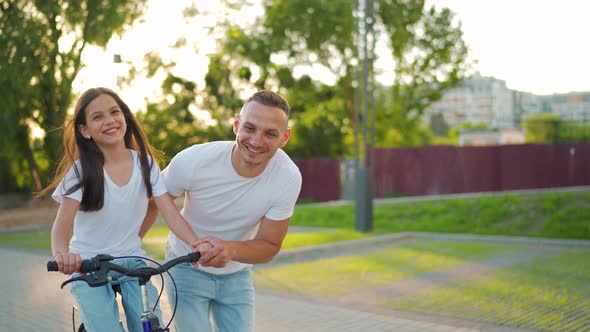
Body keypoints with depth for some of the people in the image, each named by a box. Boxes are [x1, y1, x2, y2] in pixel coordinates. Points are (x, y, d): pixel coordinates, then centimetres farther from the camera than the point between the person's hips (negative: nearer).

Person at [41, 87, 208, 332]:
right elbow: (62, 222, -21)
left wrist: (196, 243, -30)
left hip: (132, 262, 2)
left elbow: (171, 213, -10)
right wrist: (61, 253, -45)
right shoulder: (81, 169, -11)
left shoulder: (145, 163, -4)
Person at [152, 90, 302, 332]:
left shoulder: (289, 177, -24)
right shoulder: (193, 161, -28)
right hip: (187, 268, -2)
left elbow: (269, 247, -16)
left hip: (237, 275, 2)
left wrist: (230, 250, -35)